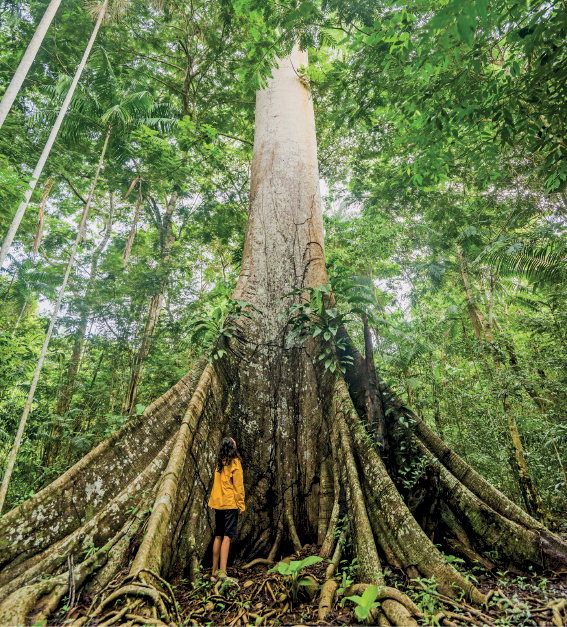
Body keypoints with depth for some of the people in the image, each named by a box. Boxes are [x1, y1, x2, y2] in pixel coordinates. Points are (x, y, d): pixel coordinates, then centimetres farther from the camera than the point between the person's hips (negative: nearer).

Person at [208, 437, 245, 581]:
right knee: (227, 537, -4)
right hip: (230, 504, -6)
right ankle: (222, 572, -9)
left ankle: (214, 572, 20)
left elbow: (217, 484, 10)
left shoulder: (219, 463, 8)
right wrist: (241, 504, -5)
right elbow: (238, 485, -10)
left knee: (218, 537, 13)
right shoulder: (234, 462, -9)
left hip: (218, 504, 6)